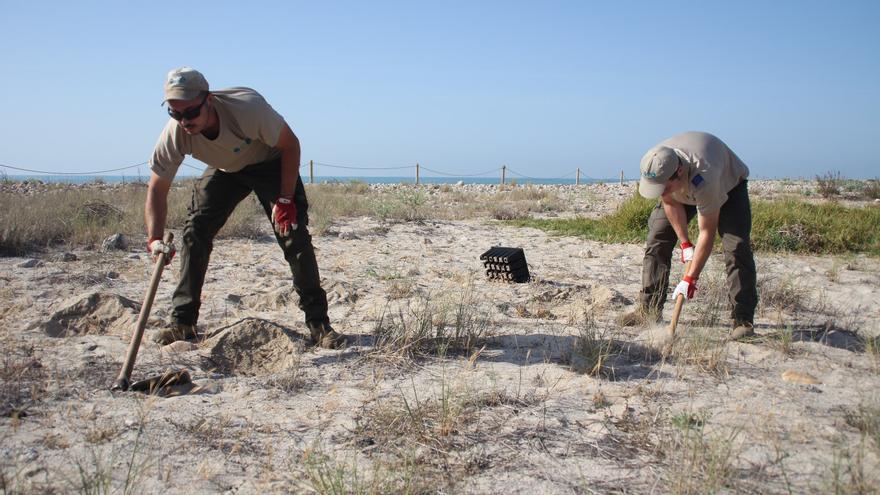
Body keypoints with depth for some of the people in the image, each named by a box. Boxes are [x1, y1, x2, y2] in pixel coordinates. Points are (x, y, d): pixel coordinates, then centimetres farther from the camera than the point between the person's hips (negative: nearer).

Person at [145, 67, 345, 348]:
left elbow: (290, 145, -24)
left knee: (294, 235, -16)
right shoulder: (175, 133, -28)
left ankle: (318, 323, -8)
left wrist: (285, 200, -25)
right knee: (194, 232, -10)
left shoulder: (247, 106, -40)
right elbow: (157, 189, -19)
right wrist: (155, 238, -32)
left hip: (270, 164, -3)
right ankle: (183, 323, 1)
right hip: (224, 170, 3)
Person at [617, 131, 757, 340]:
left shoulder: (703, 178, -46)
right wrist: (685, 243, -17)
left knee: (736, 247, -22)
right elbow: (671, 203, -14)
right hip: (683, 192, 5)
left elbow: (707, 232, -38)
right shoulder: (654, 167, -32)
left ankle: (743, 320, -18)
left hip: (729, 184, -5)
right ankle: (649, 310, 0)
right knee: (657, 238, -7)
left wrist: (690, 278, -37)